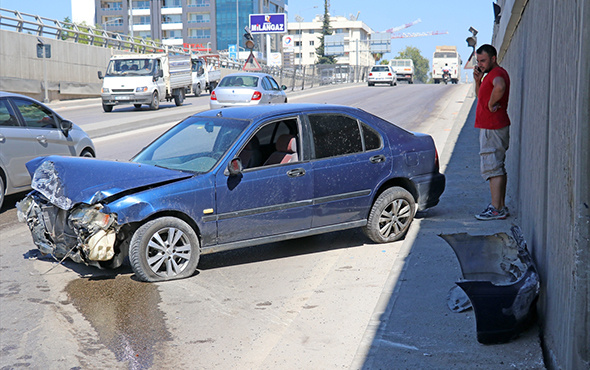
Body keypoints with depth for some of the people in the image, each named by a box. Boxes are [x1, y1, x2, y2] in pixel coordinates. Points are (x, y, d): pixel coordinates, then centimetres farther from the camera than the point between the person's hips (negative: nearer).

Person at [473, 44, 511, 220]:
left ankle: (496, 209, -9)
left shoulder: (497, 73, -14)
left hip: (492, 128, -11)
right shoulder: (493, 74, 19)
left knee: (492, 168, -10)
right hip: (492, 127, 11)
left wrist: (491, 104, -23)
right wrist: (478, 81, 9)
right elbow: (481, 97, 25)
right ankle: (501, 206, 19)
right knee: (498, 168, 13)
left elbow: (499, 87, -38)